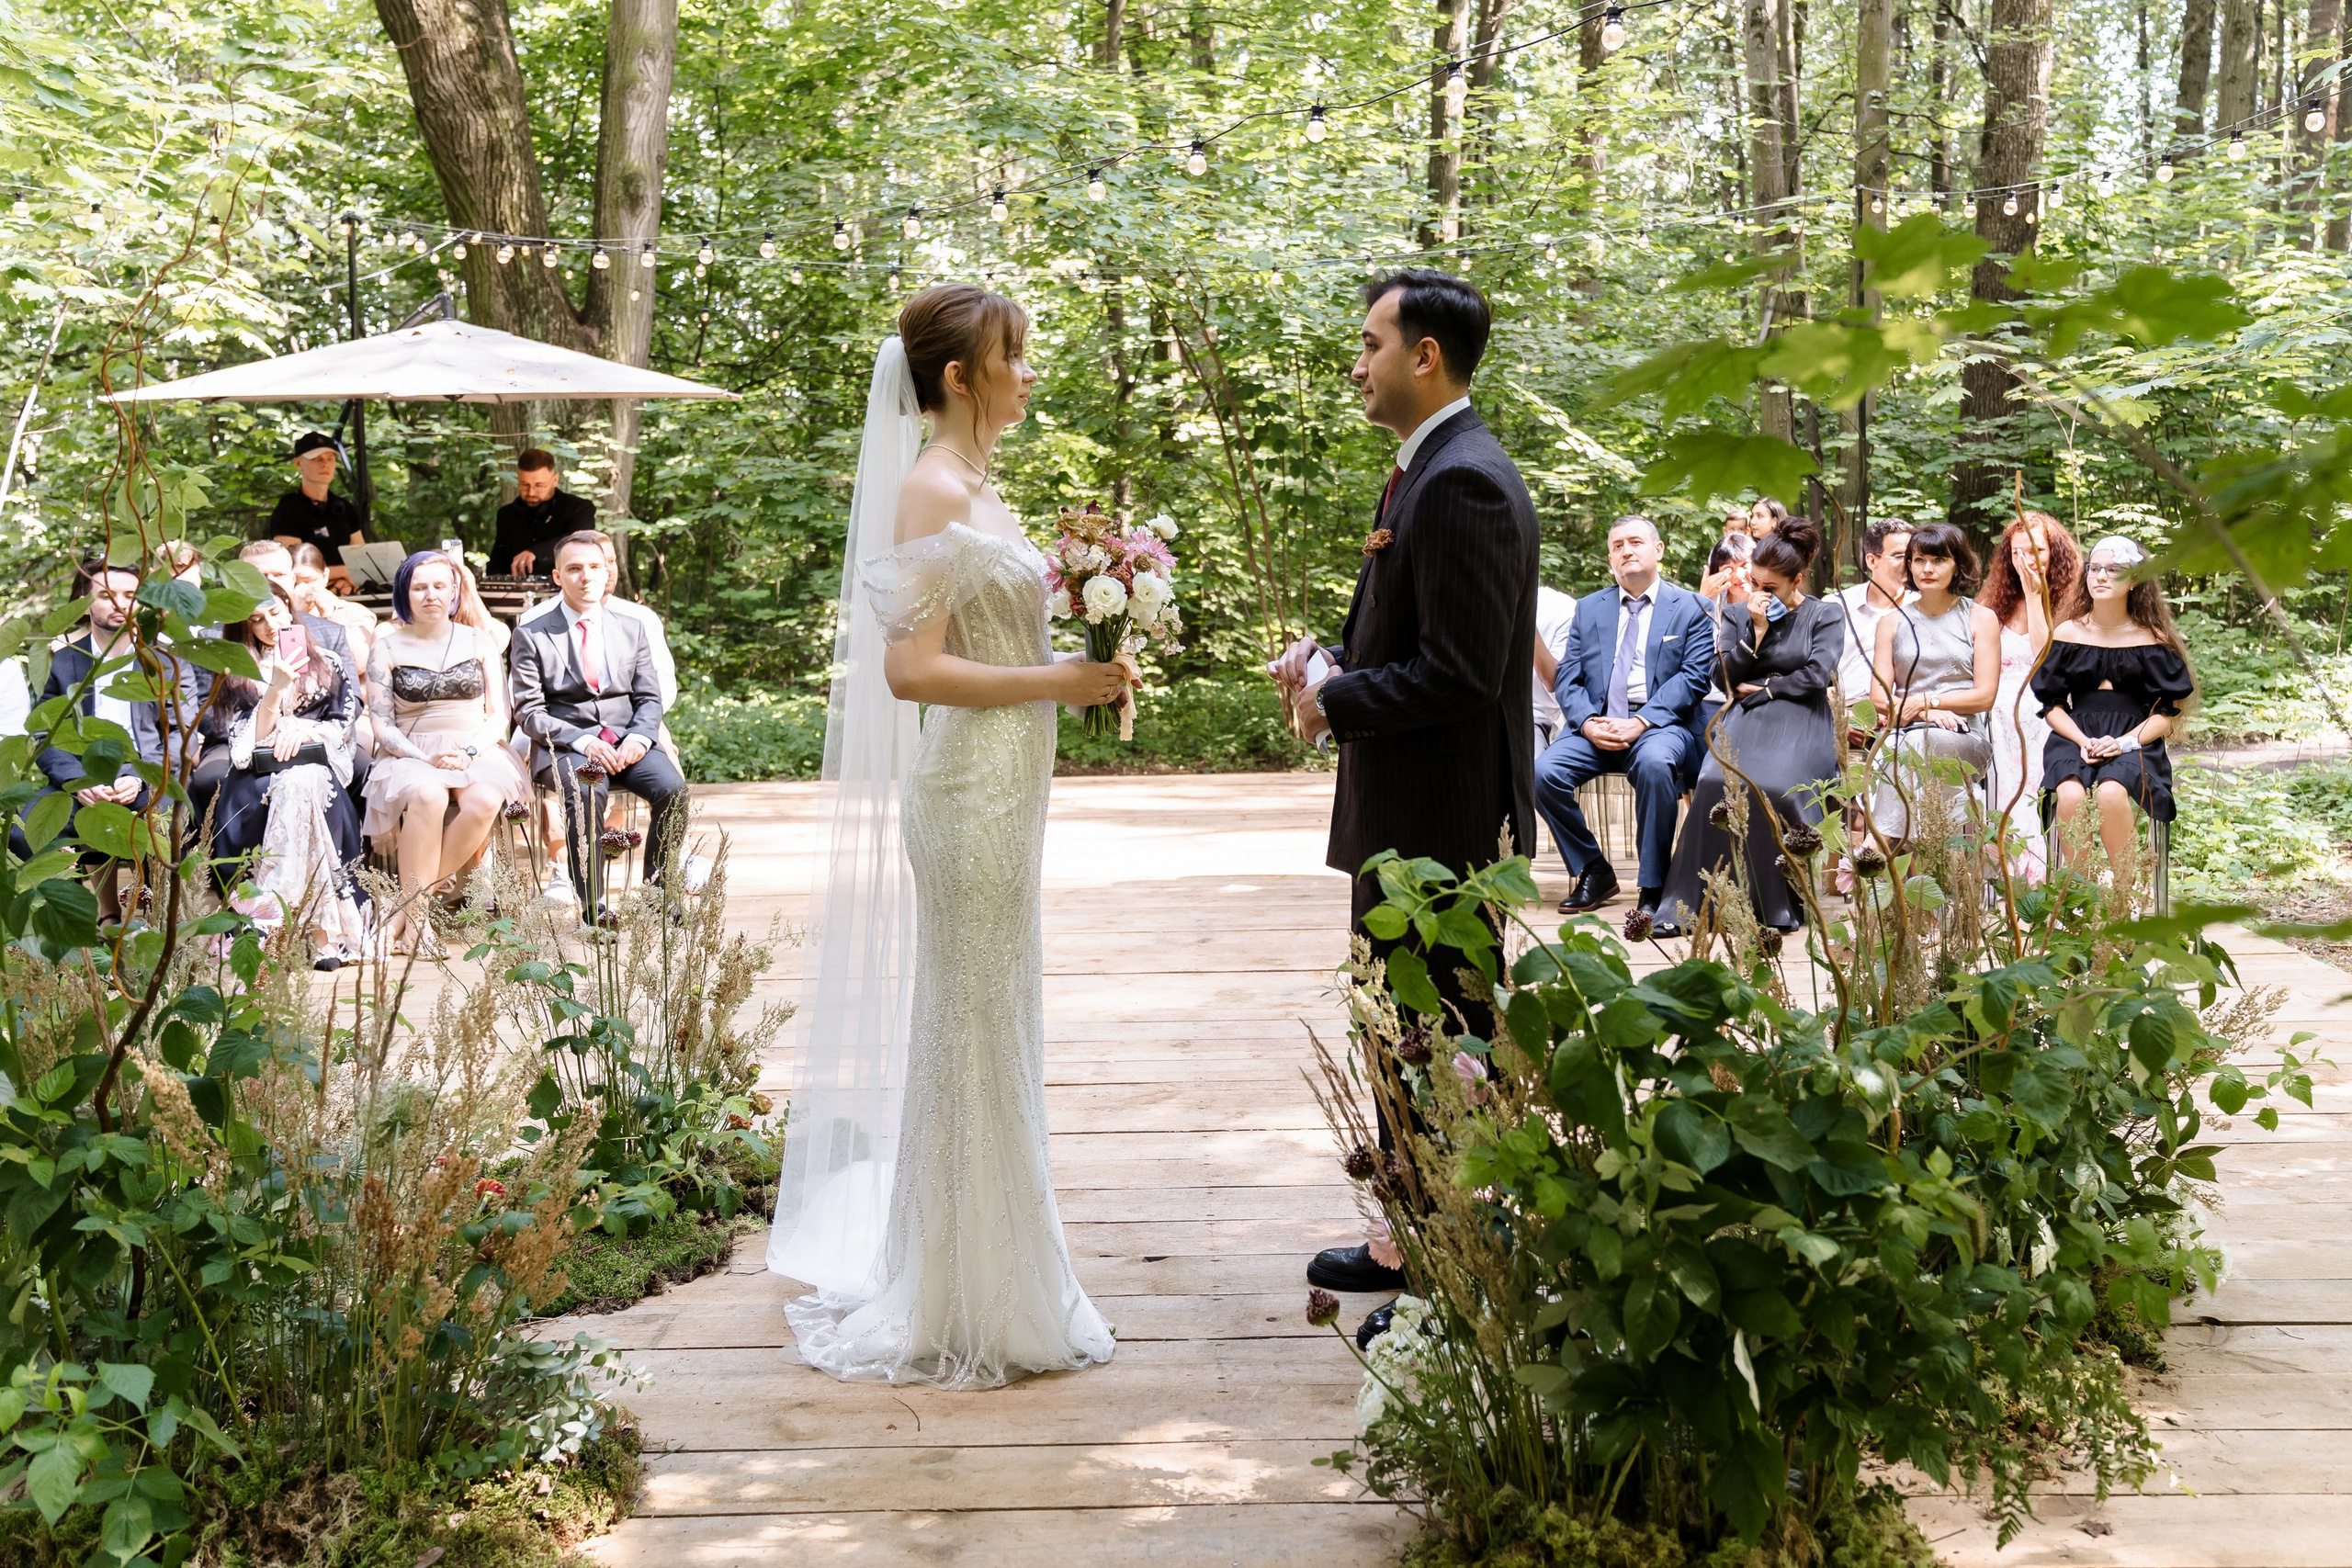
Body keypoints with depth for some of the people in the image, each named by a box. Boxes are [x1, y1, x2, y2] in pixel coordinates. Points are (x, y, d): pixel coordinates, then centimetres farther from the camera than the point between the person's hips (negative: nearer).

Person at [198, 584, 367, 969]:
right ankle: (324, 931, -42)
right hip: (261, 777, 0)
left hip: (317, 767, 0)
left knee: (303, 786, -37)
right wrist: (277, 689, -9)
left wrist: (301, 728, -7)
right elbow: (249, 738, 4)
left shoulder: (331, 666, 20)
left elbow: (343, 727, 11)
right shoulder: (240, 675, 18)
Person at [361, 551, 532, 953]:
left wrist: (469, 752, -11)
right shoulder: (387, 648, 8)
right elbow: (382, 725, 2)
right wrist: (427, 759, -15)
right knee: (427, 796, -37)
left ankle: (411, 904, -25)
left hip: (477, 751, 1)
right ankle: (415, 912, -31)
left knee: (484, 799, -34)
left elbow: (498, 716, 9)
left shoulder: (478, 643, 12)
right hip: (411, 754, -1)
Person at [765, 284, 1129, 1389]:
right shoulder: (934, 489, -15)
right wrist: (1057, 681, -18)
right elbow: (910, 669, -22)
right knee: (973, 1039, -1)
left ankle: (977, 1280, 31)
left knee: (983, 1034, 17)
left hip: (999, 789, 10)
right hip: (972, 790, -10)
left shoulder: (969, 486, 14)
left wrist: (1073, 664, 8)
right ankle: (967, 1307, 12)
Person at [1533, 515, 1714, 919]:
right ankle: (1594, 871, -3)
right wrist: (1588, 722, -11)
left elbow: (1693, 677, -4)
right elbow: (1568, 677, 11)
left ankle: (1653, 887, -25)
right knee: (1542, 772, -24)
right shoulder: (1589, 608, 19)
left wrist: (1641, 723, -17)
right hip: (1597, 727, 4)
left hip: (1660, 725, -4)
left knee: (1654, 763, -38)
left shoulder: (1689, 607, 8)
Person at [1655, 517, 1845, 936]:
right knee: (1718, 781, -33)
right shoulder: (1738, 617, 20)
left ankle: (1779, 906, -24)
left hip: (1800, 722, -2)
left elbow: (1817, 676, -2)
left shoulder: (1826, 615, 11)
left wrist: (1760, 690, 1)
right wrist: (1756, 630, -1)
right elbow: (1725, 678, 9)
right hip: (1745, 721, 2)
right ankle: (1690, 905, -32)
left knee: (1775, 786, -37)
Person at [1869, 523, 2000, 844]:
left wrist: (1924, 701, -7)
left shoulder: (1981, 619, 12)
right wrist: (1924, 713, -11)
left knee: (1915, 745, -36)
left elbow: (1984, 696, 3)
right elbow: (1880, 698, 8)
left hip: (1964, 739, -2)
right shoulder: (1892, 621, 18)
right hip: (1907, 736, 2)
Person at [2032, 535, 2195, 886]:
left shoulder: (2152, 640, 6)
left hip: (2135, 743, -1)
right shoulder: (2067, 633, 10)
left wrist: (2125, 742, -14)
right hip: (2074, 737, 1)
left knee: (2111, 792, -35)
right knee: (2070, 794, -33)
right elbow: (2052, 705, 9)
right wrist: (2083, 741, -9)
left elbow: (2166, 713, 4)